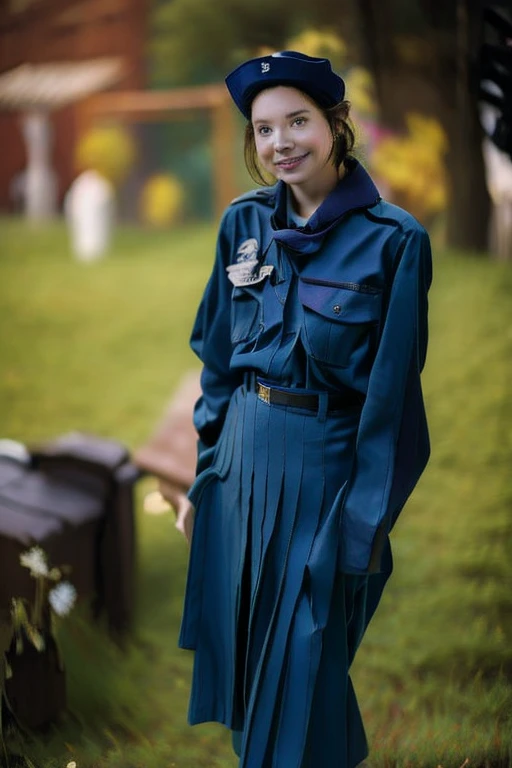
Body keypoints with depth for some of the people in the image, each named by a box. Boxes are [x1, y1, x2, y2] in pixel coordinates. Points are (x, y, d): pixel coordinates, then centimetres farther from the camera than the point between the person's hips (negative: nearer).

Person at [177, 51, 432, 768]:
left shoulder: (393, 240, -14)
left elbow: (392, 394, -13)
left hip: (326, 462, -5)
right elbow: (217, 353, 11)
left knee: (303, 656, 5)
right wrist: (210, 459, 9)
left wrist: (366, 525, -12)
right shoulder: (244, 221, 2)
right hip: (243, 454, 5)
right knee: (240, 637, 18)